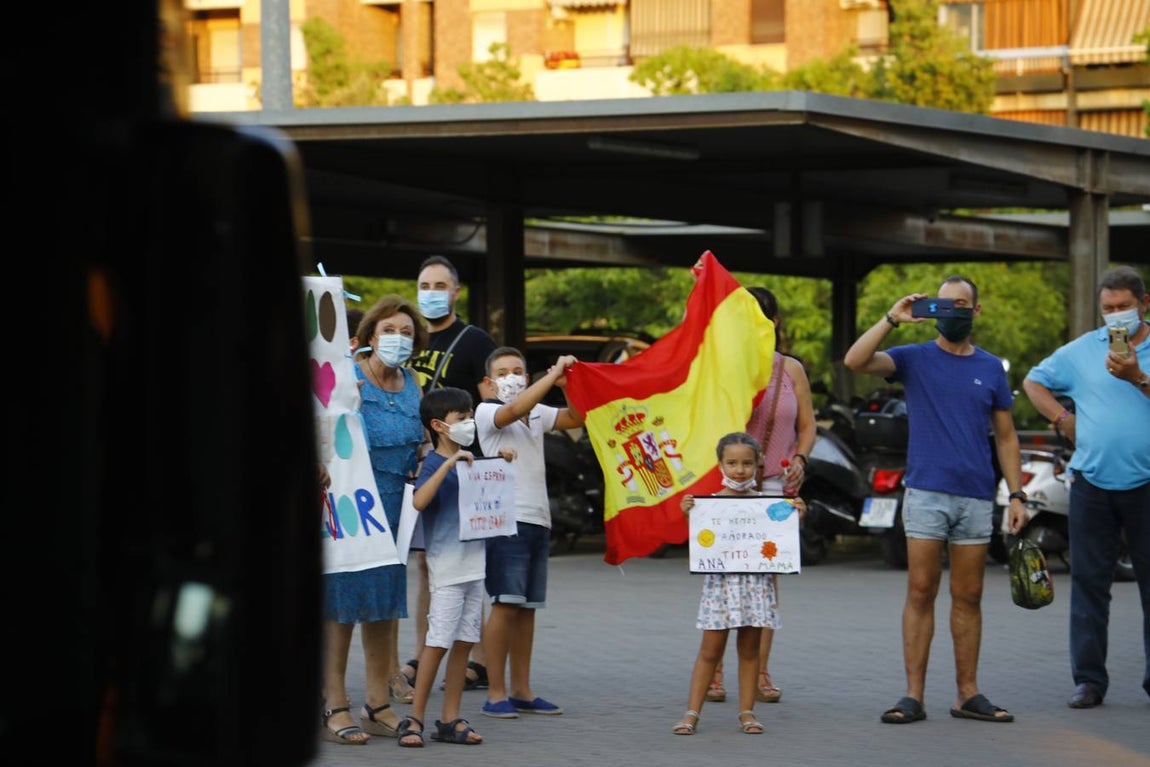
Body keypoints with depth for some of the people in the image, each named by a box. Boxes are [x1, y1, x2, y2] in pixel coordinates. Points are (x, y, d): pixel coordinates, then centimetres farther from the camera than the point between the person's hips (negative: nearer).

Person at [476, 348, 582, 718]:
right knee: (505, 604, -12)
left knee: (527, 607, 9)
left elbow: (577, 417, 13)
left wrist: (570, 384, -2)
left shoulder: (538, 414, 18)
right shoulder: (486, 412, -1)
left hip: (538, 520, 7)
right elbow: (514, 410, -21)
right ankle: (496, 693, -9)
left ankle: (522, 691, 14)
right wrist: (553, 375, -21)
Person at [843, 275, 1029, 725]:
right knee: (921, 592, -3)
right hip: (926, 493, -2)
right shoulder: (915, 359, 4)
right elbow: (855, 361, -11)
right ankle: (913, 696, -1)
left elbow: (1005, 437, 14)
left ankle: (968, 695, 11)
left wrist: (1017, 495, 7)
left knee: (968, 597, 6)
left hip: (976, 497, 2)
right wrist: (893, 319, -14)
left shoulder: (990, 368, 12)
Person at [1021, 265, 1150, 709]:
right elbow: (1033, 382, 19)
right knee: (1088, 582, 2)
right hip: (1092, 484, 2)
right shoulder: (1082, 350, 11)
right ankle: (1088, 679, 6)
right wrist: (1062, 419, 7)